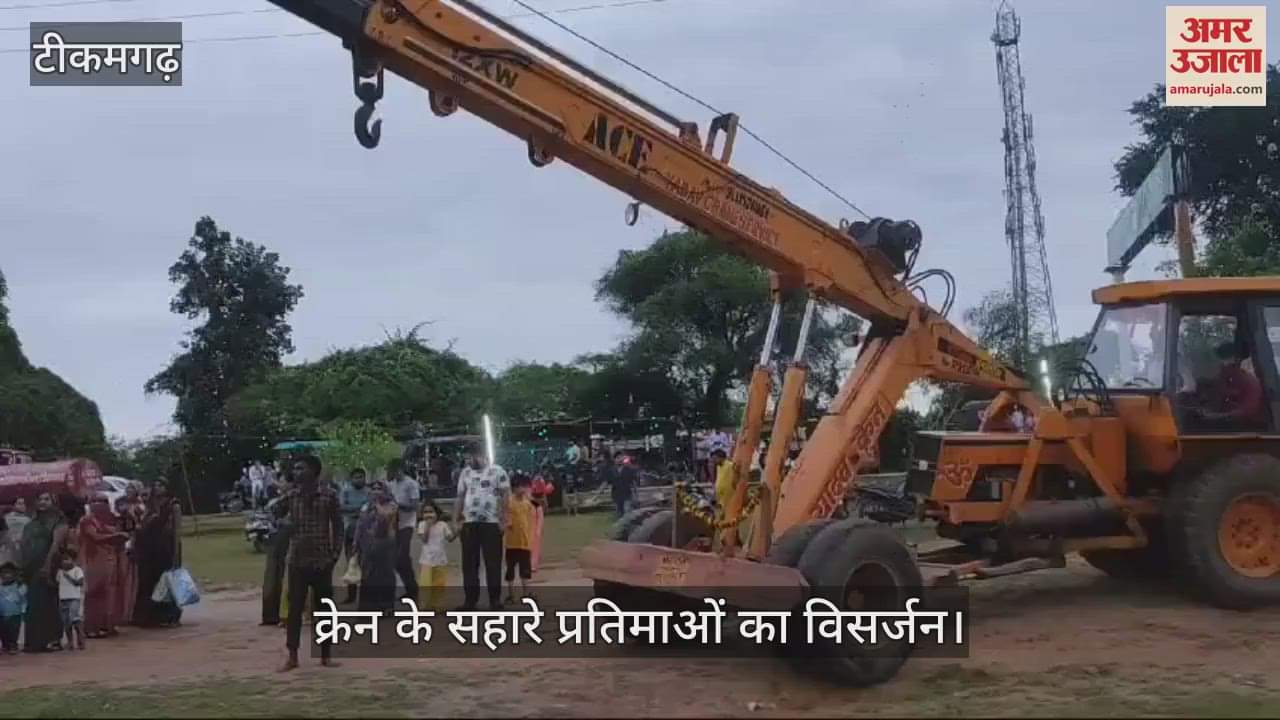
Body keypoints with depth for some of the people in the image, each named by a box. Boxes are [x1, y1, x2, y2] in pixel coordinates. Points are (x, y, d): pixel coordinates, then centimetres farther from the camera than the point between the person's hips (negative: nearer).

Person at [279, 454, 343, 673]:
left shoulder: (328, 494, -4)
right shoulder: (290, 496, 4)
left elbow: (337, 526, -1)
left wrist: (335, 554, -6)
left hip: (322, 560, -2)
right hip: (297, 560, 2)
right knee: (294, 608, 2)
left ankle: (325, 656, 15)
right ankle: (292, 657, 9)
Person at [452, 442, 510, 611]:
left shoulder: (497, 471, 1)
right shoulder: (465, 473, 14)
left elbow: (505, 495, -3)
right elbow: (460, 497, 15)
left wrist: (503, 519, -10)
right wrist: (456, 520, 9)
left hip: (491, 523, -4)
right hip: (469, 523, 4)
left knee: (493, 562, -1)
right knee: (469, 563, 5)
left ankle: (495, 599, 5)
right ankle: (470, 599, 11)